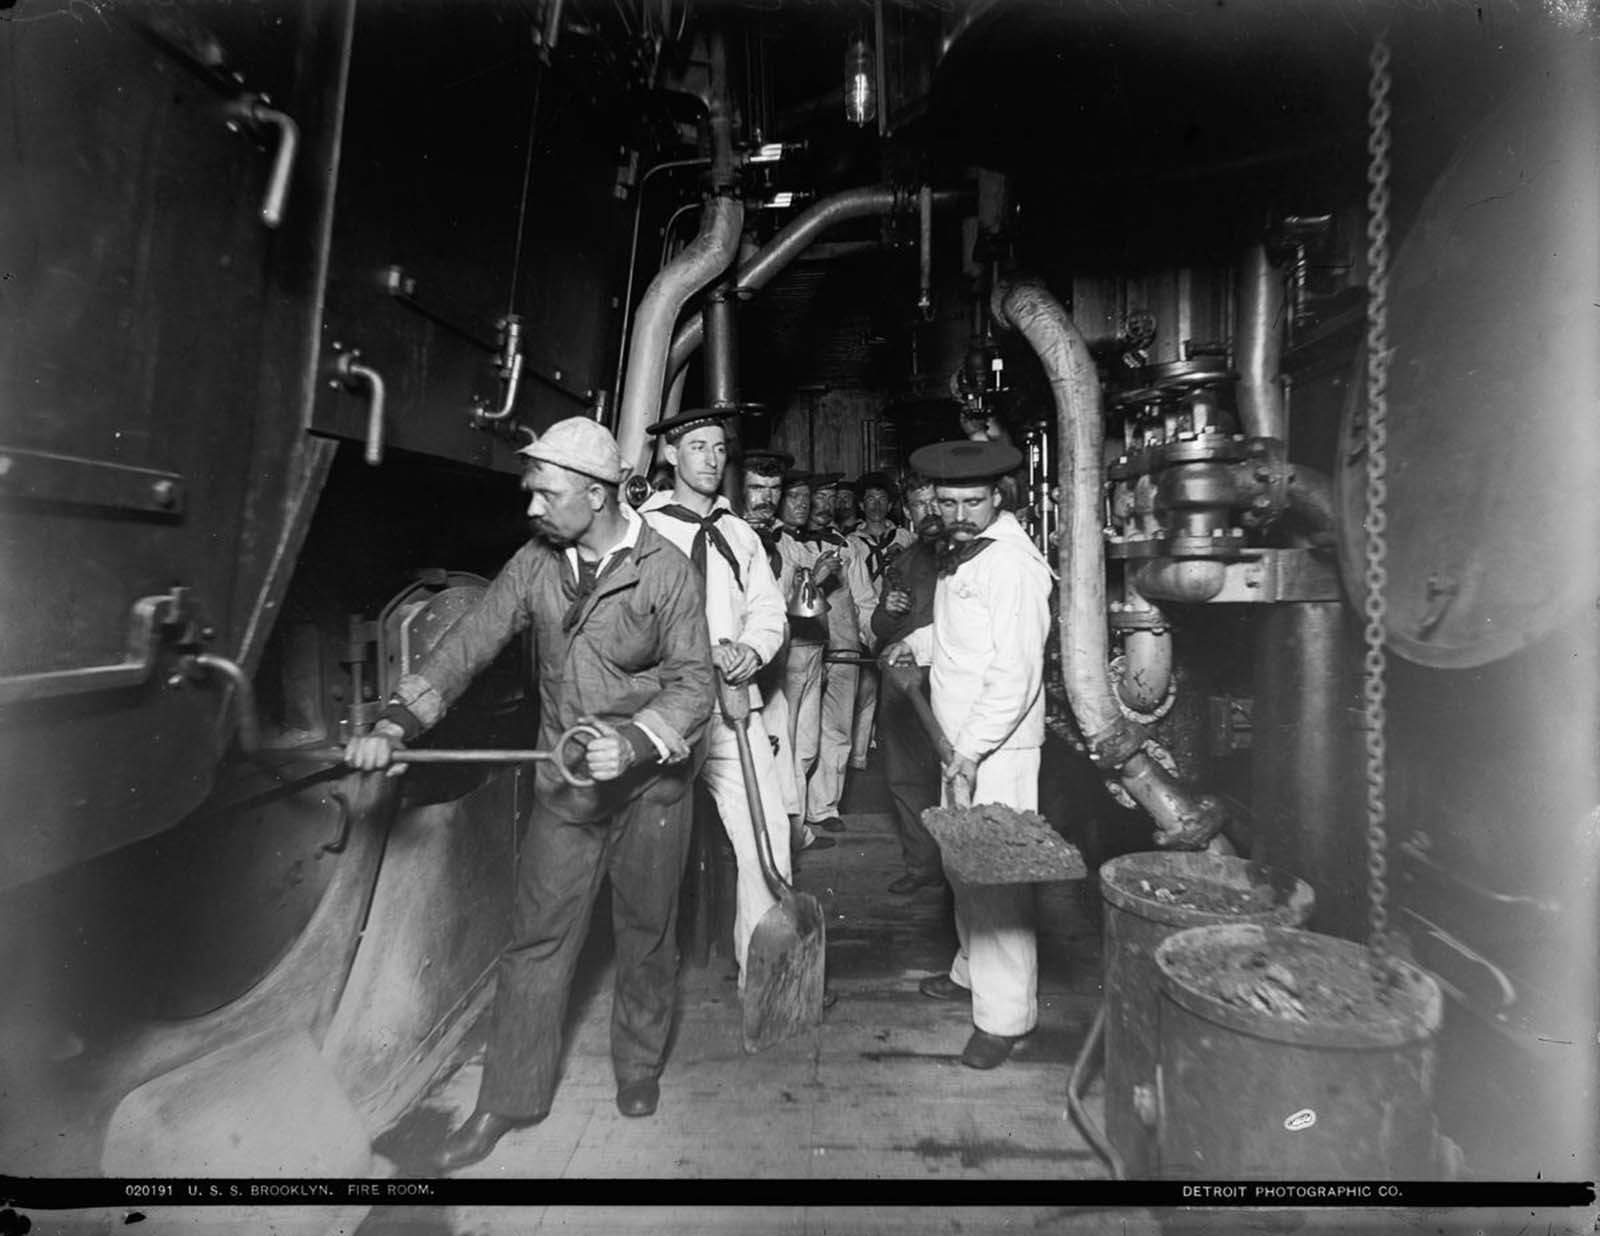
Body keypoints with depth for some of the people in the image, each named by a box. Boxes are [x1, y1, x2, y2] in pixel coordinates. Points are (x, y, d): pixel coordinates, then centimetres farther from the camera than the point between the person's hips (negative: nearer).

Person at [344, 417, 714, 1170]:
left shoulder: (666, 572, -14)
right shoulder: (534, 564, -1)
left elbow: (693, 684, -17)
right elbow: (470, 643, -3)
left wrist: (634, 738, -34)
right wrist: (398, 720, -14)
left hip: (650, 785, -3)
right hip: (564, 785, 3)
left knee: (646, 936, 14)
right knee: (535, 941, 9)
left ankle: (639, 1068, 39)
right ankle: (509, 1101, 28)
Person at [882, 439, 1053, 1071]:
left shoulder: (1012, 562, -18)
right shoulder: (962, 552, 12)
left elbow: (1015, 675, -23)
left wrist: (971, 755, -23)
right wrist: (918, 641, 16)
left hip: (997, 747, -9)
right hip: (960, 740, 9)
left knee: (994, 874, -2)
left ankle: (1004, 1014, 13)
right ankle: (972, 971, 39)